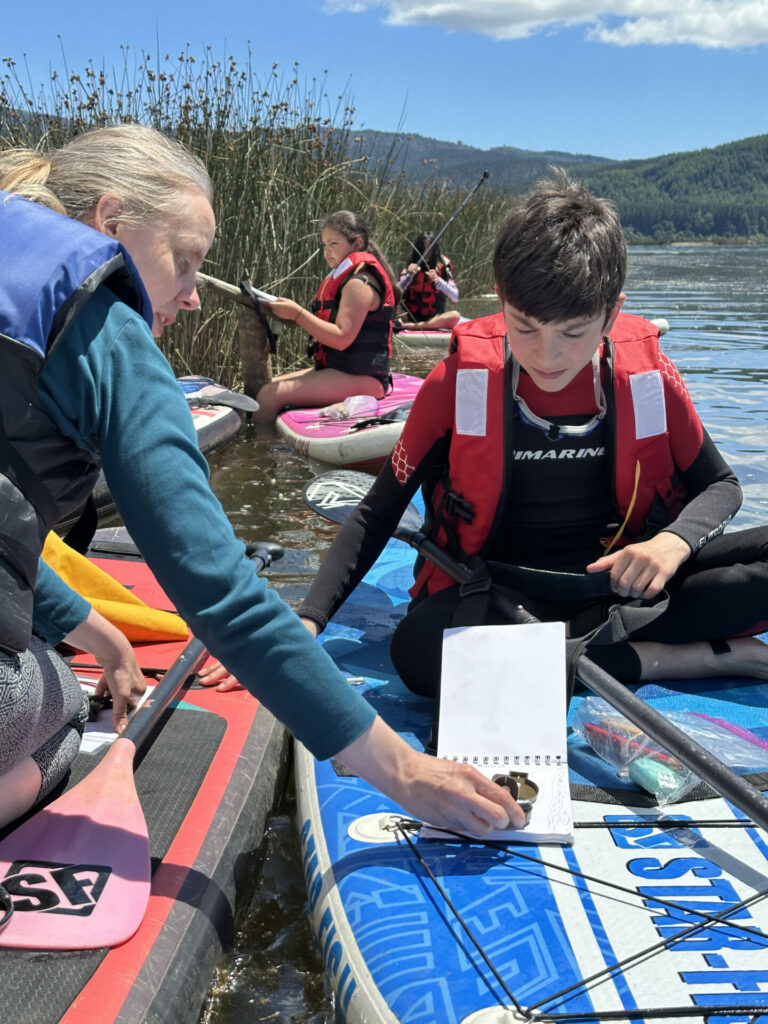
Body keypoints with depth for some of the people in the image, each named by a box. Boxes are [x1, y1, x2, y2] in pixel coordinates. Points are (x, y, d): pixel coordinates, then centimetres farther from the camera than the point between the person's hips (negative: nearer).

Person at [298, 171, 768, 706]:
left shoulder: (646, 374, -7)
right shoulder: (460, 380, -11)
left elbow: (720, 484, 6)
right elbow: (377, 513, -4)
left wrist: (675, 542, -19)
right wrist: (307, 622, -17)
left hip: (619, 580, 1)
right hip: (502, 593, 0)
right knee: (420, 647, -37)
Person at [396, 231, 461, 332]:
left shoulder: (442, 267, 2)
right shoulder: (410, 267, 5)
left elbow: (455, 297, -8)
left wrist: (438, 280, -22)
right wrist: (409, 275, -18)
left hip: (434, 319, 0)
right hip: (410, 317, 0)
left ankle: (409, 326, -32)